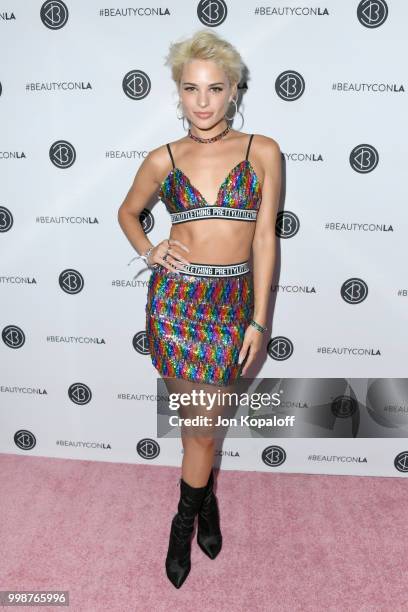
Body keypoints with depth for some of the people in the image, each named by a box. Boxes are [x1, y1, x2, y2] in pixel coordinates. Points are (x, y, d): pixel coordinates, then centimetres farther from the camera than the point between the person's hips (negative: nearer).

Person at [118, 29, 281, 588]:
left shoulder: (263, 152, 1)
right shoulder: (163, 159, 3)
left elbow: (265, 237, -1)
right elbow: (128, 212, 19)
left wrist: (258, 319, -3)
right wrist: (149, 252, -2)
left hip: (232, 300, 0)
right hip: (174, 297, 1)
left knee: (202, 421, 7)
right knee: (198, 421, 9)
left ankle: (186, 519, 33)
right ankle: (207, 499, 36)